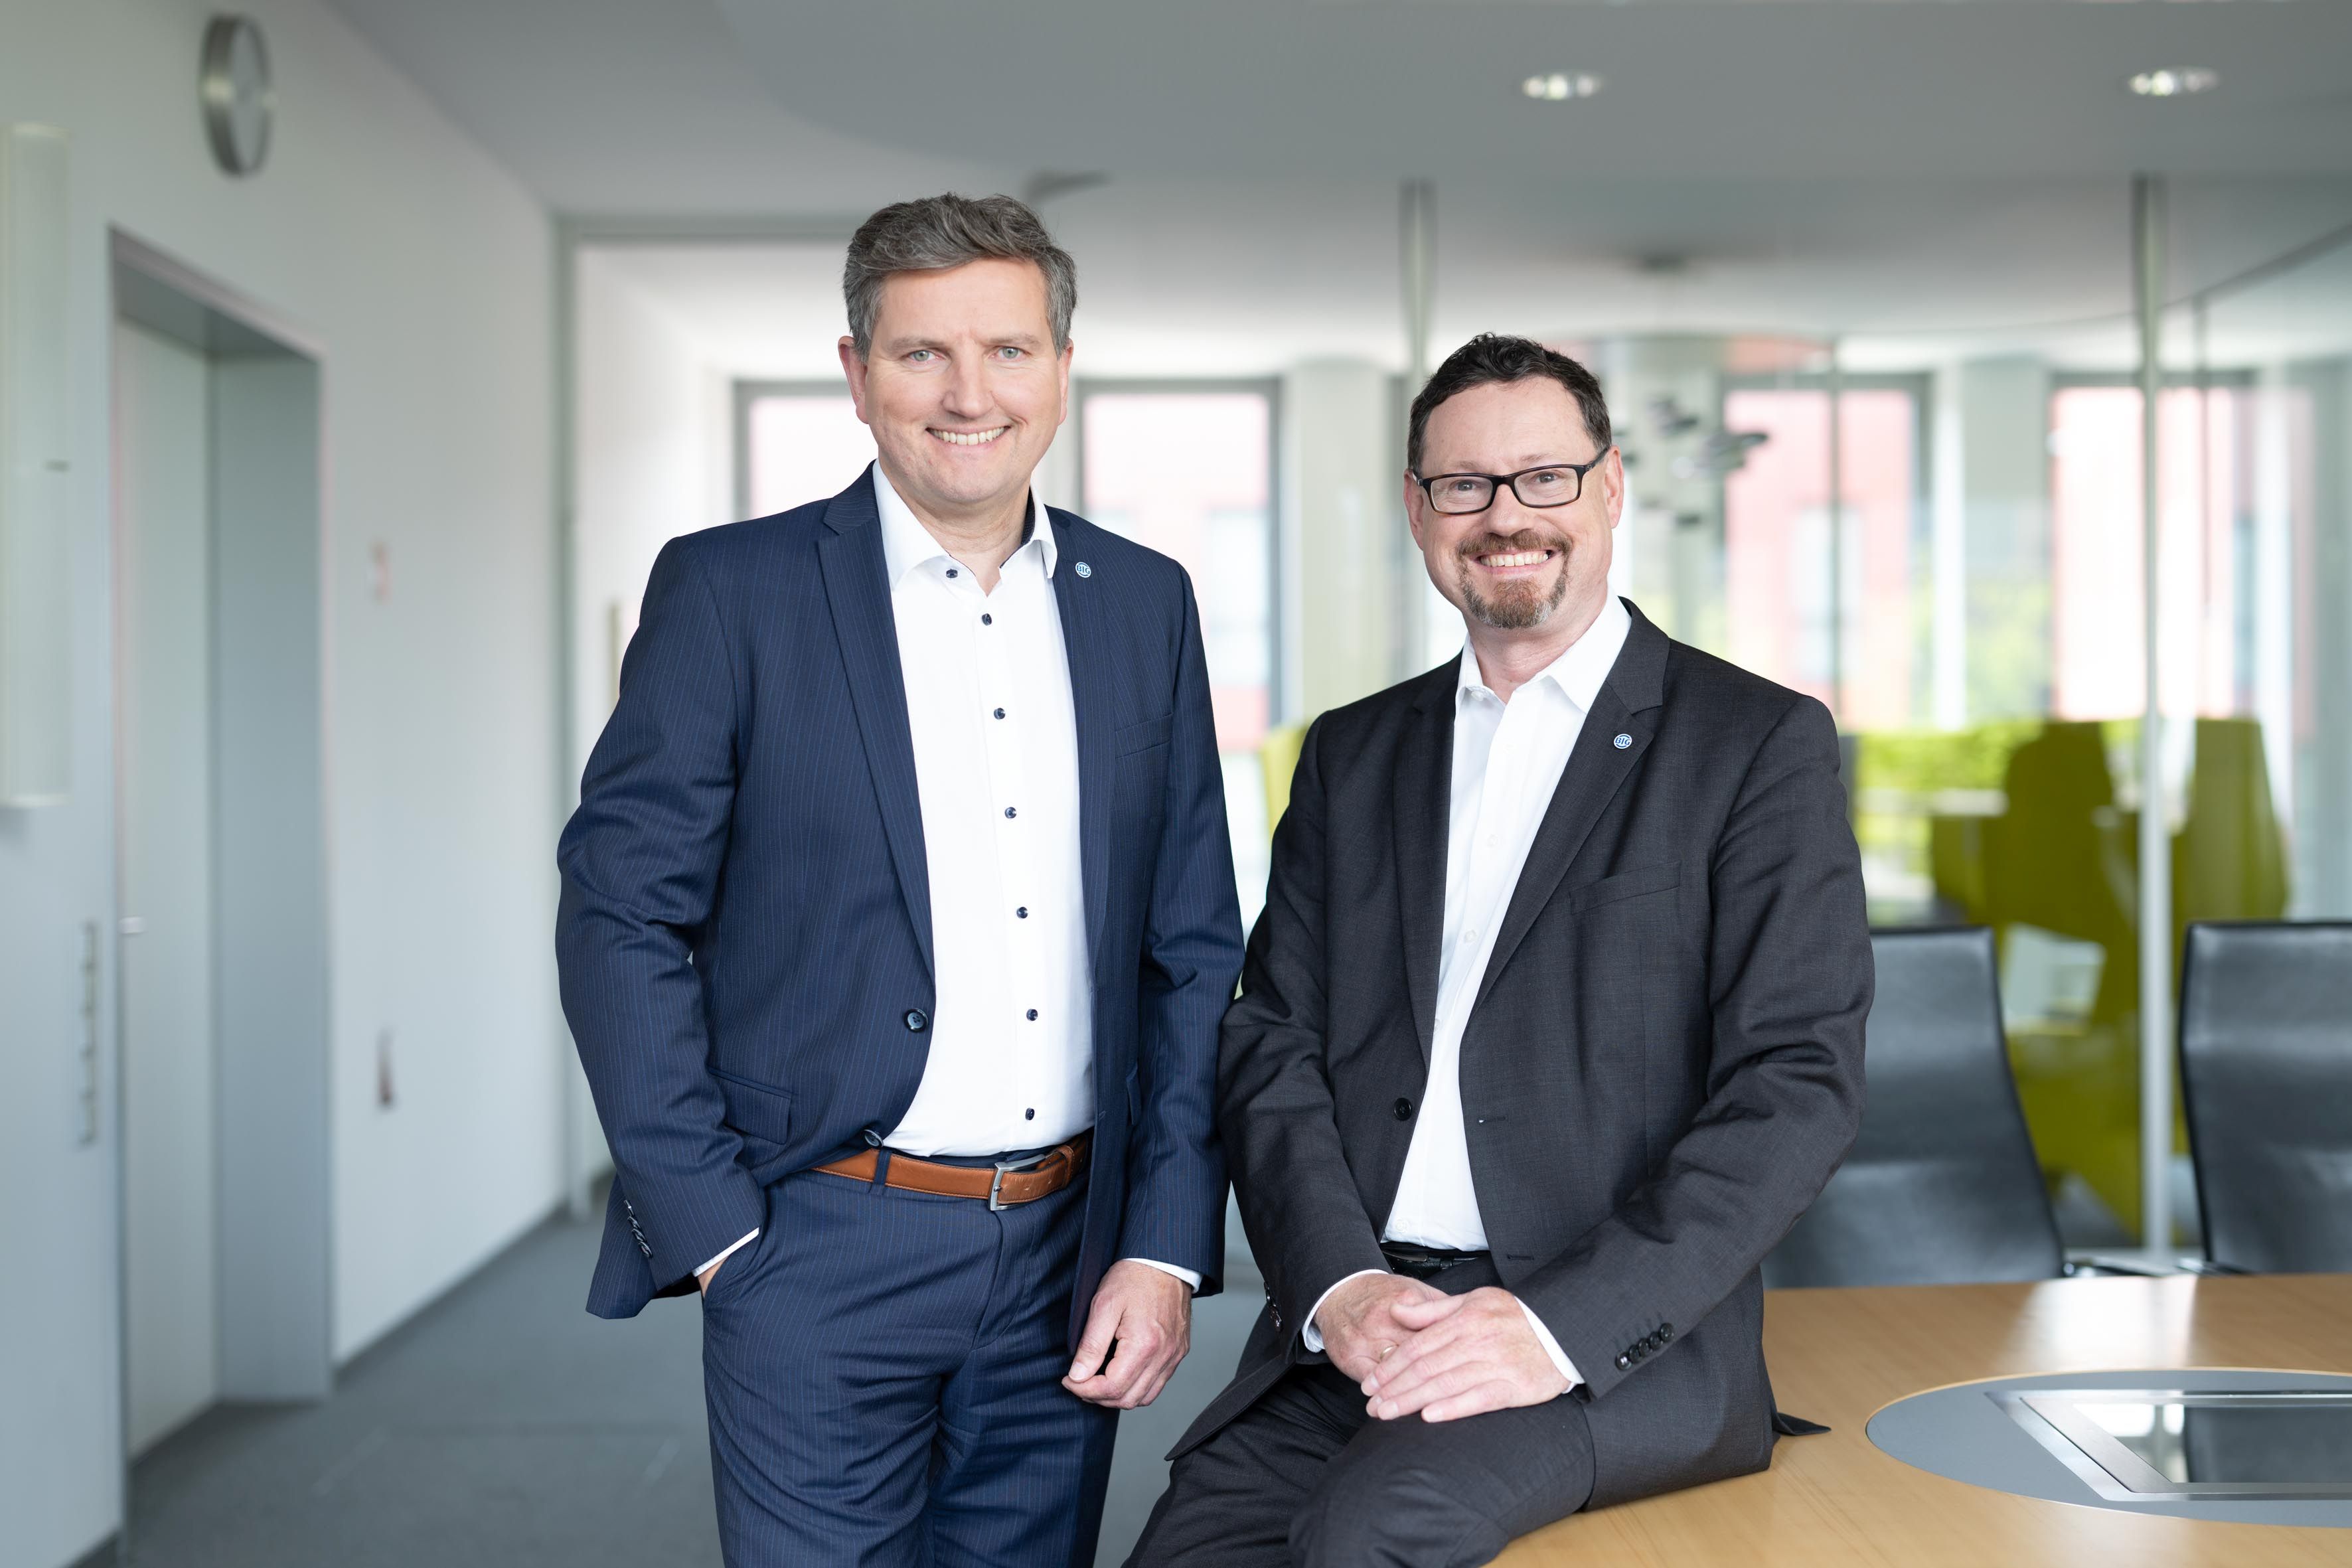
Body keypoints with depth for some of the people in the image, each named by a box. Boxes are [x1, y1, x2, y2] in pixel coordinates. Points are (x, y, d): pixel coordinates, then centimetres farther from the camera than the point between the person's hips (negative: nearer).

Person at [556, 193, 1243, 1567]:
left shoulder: (1144, 604, 7)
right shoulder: (730, 591, -3)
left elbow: (1195, 948, 8)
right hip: (822, 1250, -3)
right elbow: (621, 916, -5)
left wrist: (1167, 1244, 2)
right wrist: (712, 1228, -9)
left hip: (1069, 1257, 4)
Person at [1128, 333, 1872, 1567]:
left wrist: (1563, 1323, -16)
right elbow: (1271, 1044, 10)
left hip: (1622, 1343, -4)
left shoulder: (1760, 745, 3)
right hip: (1348, 1328, 4)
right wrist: (1336, 1284, -8)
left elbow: (1797, 1086, -5)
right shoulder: (1352, 757, 17)